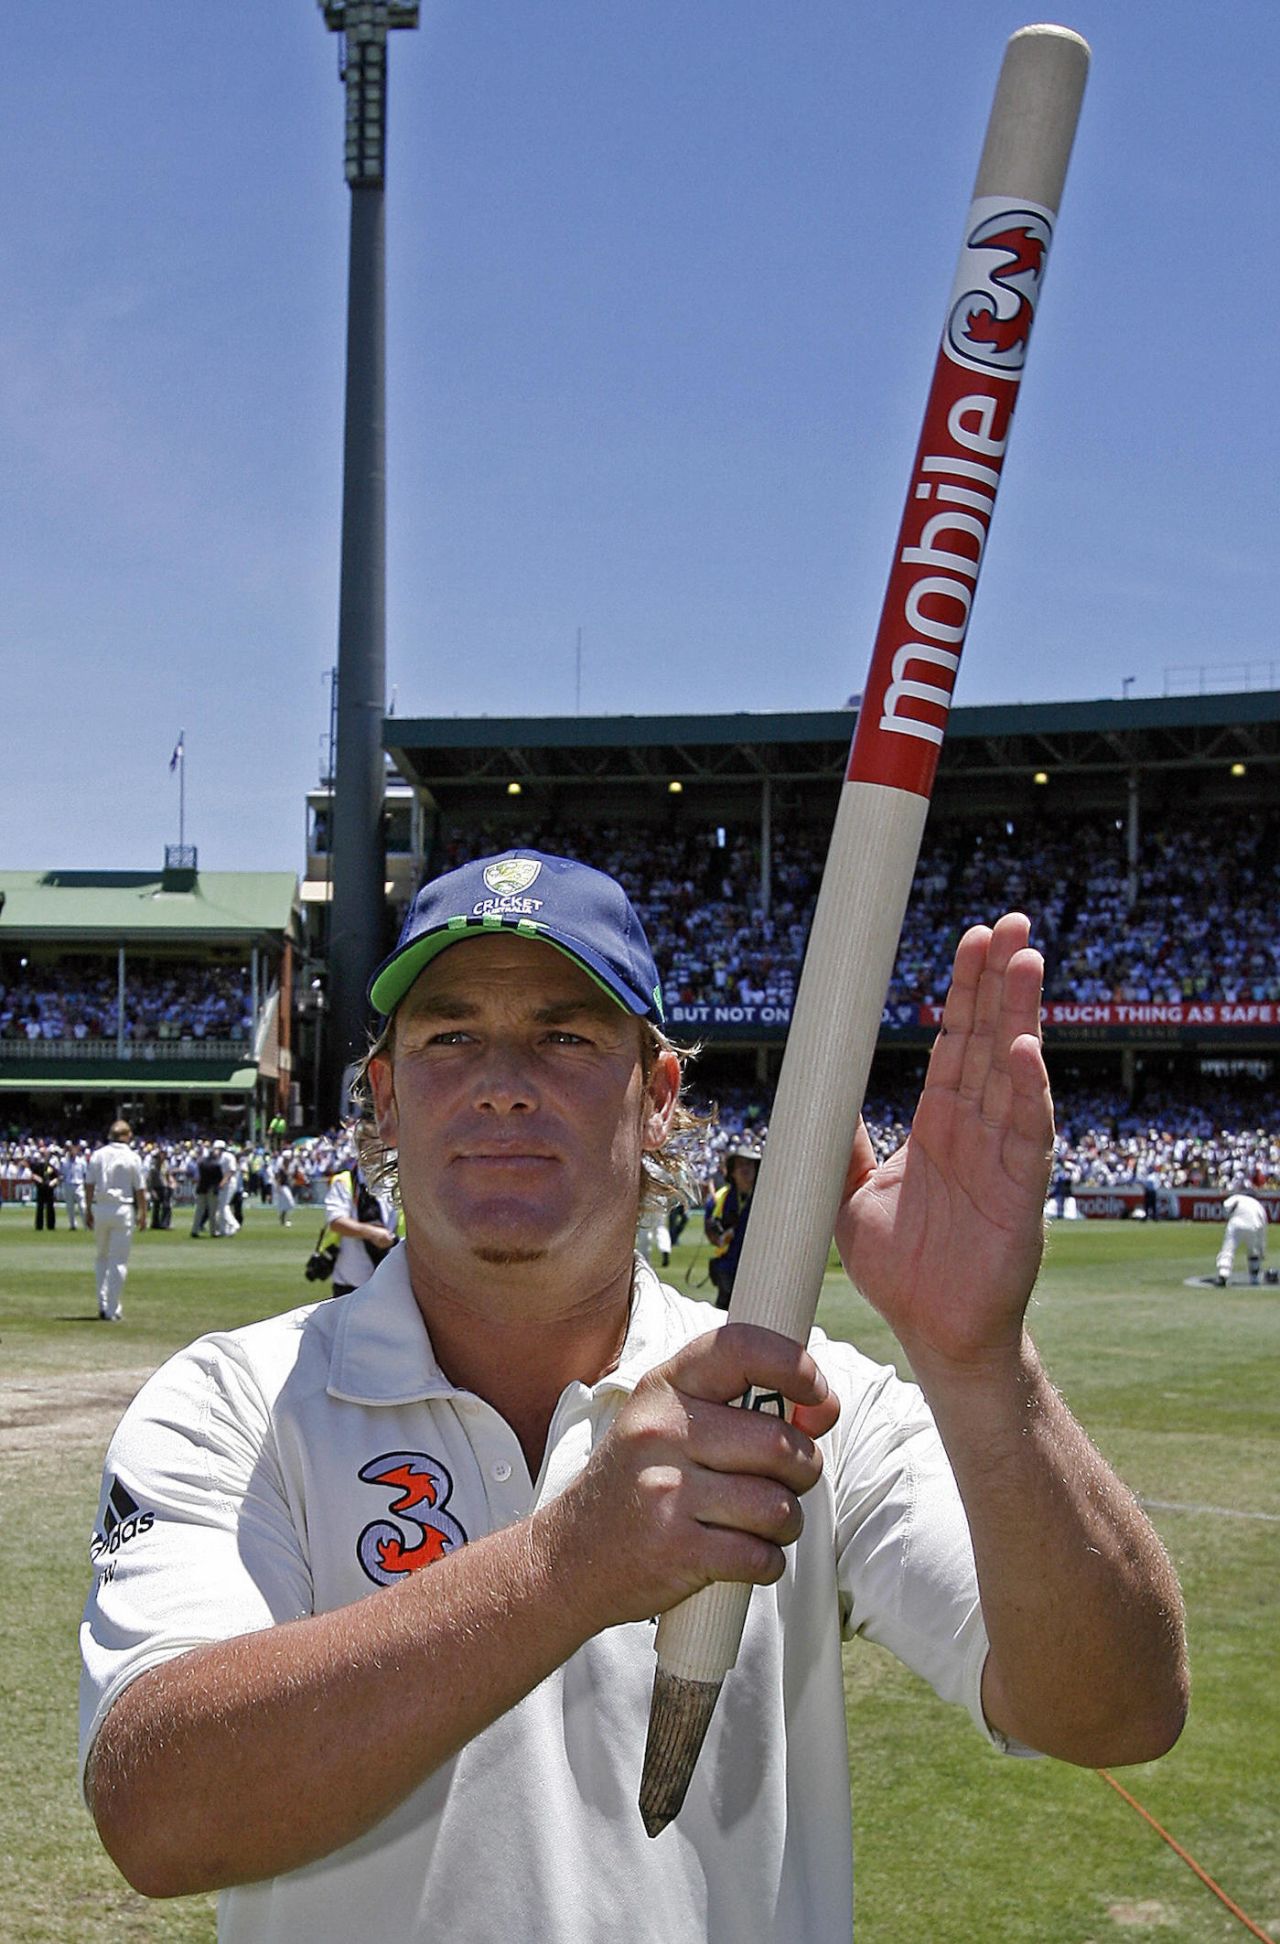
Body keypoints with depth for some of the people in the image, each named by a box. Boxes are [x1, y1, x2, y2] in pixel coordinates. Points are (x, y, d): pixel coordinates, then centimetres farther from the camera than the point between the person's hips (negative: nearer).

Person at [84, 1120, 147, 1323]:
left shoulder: (97, 1155, 3)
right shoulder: (132, 1158, -5)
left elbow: (89, 1185, 4)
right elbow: (140, 1189, -3)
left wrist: (88, 1211, 12)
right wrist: (143, 1214, 6)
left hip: (100, 1207, 3)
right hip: (123, 1209, -3)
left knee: (102, 1256, 18)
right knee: (119, 1260, 1)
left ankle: (103, 1304, 11)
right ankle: (113, 1310, -1)